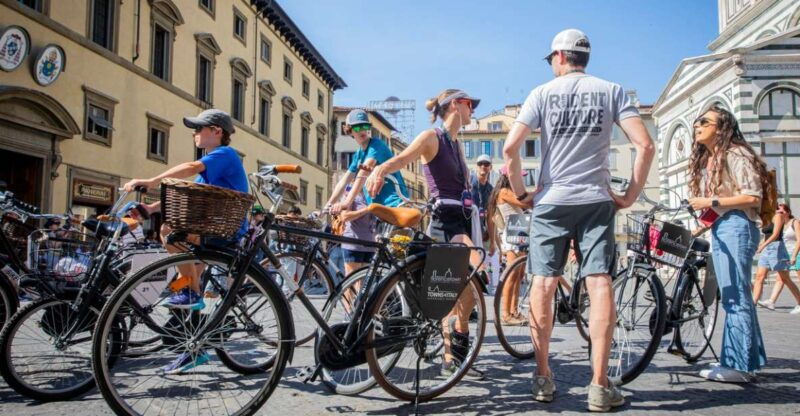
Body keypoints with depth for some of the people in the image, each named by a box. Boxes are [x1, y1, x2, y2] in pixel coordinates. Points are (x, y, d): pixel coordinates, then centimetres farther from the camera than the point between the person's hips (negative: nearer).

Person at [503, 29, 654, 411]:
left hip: (551, 201, 0)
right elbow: (645, 145, -5)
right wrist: (630, 195, 3)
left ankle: (543, 378, 12)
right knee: (600, 283, -1)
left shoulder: (543, 93, 3)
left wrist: (520, 193, 3)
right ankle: (600, 386, -2)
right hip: (597, 200, 1)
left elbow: (510, 147, -8)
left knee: (543, 284, 6)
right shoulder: (611, 91, 5)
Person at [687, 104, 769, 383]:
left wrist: (711, 202, -15)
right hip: (719, 230, 9)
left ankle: (740, 365, -6)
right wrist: (700, 228, 11)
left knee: (736, 297, -10)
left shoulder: (735, 154, -5)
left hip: (736, 227, -9)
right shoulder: (706, 161, 21)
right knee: (732, 298, 10)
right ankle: (748, 360, 17)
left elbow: (752, 197, -15)